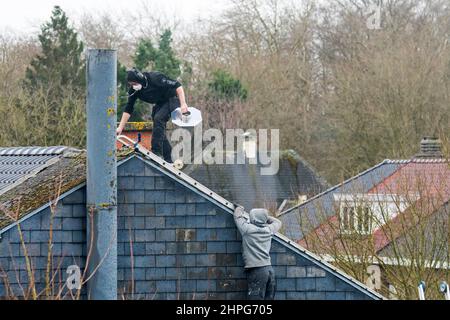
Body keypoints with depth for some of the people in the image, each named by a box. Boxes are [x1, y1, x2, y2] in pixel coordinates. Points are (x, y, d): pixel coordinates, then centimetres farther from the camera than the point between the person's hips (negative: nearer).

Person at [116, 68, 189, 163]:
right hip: (160, 104, 7)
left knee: (158, 119, -27)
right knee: (159, 131, 3)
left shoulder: (155, 78, -29)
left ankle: (157, 152, -26)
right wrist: (120, 128, -10)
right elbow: (128, 109, -5)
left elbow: (177, 86, -26)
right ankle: (168, 159, 13)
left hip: (172, 99, -7)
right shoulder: (134, 90, -11)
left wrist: (183, 104, -31)